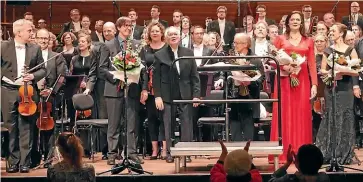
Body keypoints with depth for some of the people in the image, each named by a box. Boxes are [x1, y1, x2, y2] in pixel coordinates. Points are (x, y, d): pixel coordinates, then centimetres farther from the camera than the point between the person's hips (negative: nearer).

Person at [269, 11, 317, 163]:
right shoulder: (280, 39, 8)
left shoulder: (308, 41, 11)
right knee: (284, 115, -3)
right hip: (284, 81, -1)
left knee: (301, 116, 0)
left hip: (302, 81, 1)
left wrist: (314, 84, -3)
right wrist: (283, 67, -14)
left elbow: (312, 64, 6)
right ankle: (283, 154, -1)